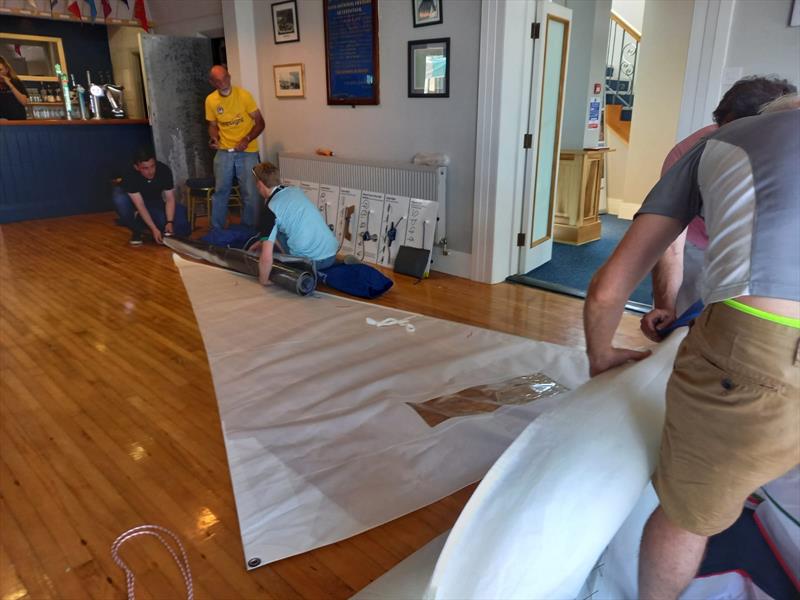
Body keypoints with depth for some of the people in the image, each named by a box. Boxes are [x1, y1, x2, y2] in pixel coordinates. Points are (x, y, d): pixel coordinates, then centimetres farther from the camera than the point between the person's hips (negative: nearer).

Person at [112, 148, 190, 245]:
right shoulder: (130, 175, -32)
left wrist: (169, 222, -34)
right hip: (132, 201, -2)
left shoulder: (164, 170, -26)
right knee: (120, 199, -39)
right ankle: (136, 231, -12)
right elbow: (140, 205, -35)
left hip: (154, 202, 2)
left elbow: (170, 199, -21)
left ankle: (140, 220, 7)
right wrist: (154, 229, -42)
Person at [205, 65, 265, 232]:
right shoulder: (210, 100, 0)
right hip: (224, 152, 3)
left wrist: (247, 139, -22)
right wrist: (214, 137, -9)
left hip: (247, 152, -3)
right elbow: (213, 125, 13)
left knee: (250, 194, -2)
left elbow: (260, 123, -7)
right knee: (220, 191, 9)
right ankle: (216, 230, 22)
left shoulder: (243, 95, -10)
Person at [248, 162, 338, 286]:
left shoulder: (269, 210, -11)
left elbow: (267, 258, -17)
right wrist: (262, 242, 33)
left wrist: (263, 280, 2)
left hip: (310, 261, -7)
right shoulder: (296, 190, 10)